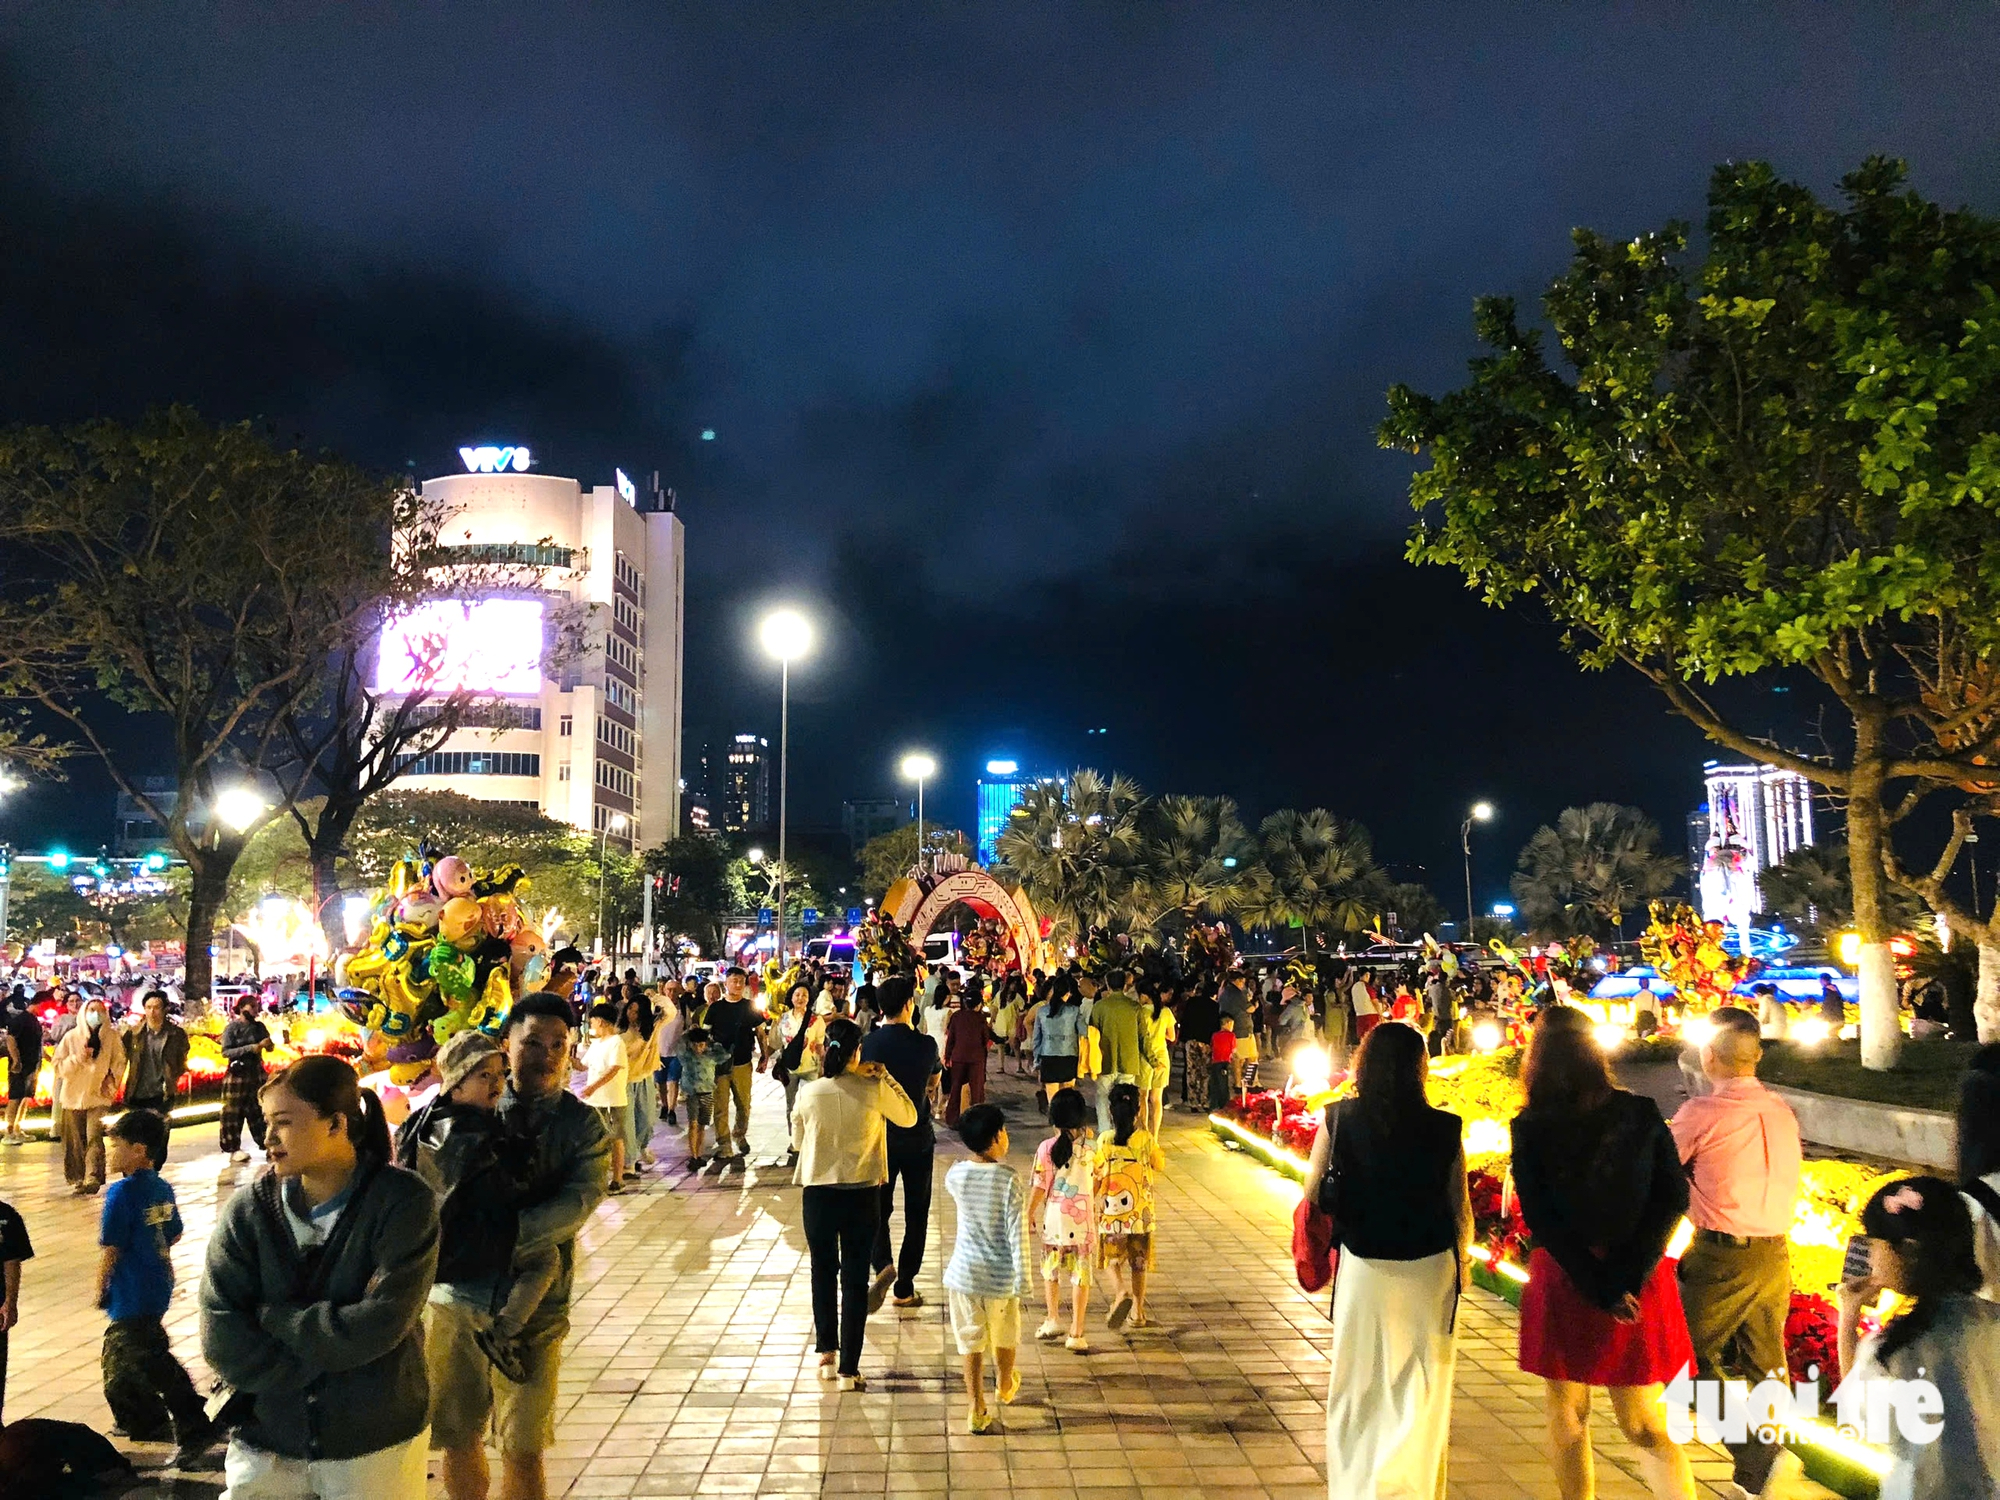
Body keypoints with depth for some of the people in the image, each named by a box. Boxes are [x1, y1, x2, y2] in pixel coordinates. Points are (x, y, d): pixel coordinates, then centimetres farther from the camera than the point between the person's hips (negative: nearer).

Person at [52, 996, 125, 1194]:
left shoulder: (112, 1036, 0)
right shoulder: (71, 1037, 0)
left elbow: (119, 1061, 9)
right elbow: (59, 1065, 1)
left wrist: (112, 1078, -7)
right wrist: (77, 1058, -16)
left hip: (99, 1095, -2)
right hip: (73, 1094, 2)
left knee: (94, 1137, -13)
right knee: (75, 1141, 6)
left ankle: (93, 1179, -17)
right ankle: (76, 1178, 18)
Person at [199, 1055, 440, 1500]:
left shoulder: (403, 1201, -14)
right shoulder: (247, 1211, -5)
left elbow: (379, 1323, -21)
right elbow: (221, 1339, -11)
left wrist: (272, 1317, -13)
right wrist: (323, 1357, -17)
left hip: (377, 1442, -2)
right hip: (265, 1443, 2)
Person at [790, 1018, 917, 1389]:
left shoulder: (809, 1093, -9)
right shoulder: (874, 1090, -11)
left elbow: (797, 1141, 6)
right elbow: (909, 1117, 7)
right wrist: (885, 1077, 9)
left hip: (819, 1191, 1)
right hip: (862, 1192, -1)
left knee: (823, 1272, 20)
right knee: (855, 1278, 7)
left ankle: (827, 1354, 27)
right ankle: (848, 1369, 8)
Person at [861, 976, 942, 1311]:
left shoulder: (868, 1043, -10)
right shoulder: (924, 1044, -9)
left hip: (880, 1138, 1)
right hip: (918, 1139, 0)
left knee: (878, 1207, 14)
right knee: (916, 1213, 11)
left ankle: (881, 1262, -12)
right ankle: (904, 1288, 13)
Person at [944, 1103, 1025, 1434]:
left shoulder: (956, 1175, -8)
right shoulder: (1008, 1179, -18)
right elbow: (1015, 1232, -18)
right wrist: (1021, 1278, -12)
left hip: (964, 1273, 2)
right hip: (1000, 1275, -2)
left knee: (971, 1341, 13)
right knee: (1005, 1335, 25)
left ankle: (976, 1410, 16)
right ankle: (1004, 1385, 46)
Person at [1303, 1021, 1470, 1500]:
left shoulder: (1338, 1119, -10)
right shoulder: (1444, 1130, -12)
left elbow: (1313, 1195, -5)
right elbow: (1461, 1211, -4)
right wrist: (1462, 1263, 13)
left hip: (1363, 1267, 1)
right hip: (1429, 1270, -1)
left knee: (1358, 1387, 19)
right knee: (1420, 1389, 15)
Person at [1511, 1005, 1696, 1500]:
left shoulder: (1529, 1129, -9)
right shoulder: (1642, 1114, -4)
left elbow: (1539, 1218, -12)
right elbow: (1674, 1197, -7)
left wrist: (1599, 1288, -10)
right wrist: (1626, 1278, -11)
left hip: (1564, 1281, -2)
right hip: (1637, 1282, 2)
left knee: (1566, 1418, 16)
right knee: (1646, 1423, 11)